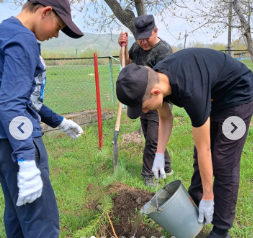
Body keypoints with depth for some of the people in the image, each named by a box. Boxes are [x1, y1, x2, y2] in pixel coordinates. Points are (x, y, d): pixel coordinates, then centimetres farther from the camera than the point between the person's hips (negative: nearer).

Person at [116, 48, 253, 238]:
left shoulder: (191, 92, -41)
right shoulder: (155, 79, -19)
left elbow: (204, 149, -30)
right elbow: (165, 118, 1)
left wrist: (208, 198, -19)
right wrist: (159, 155, -9)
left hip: (237, 95, -7)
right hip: (213, 95, 7)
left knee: (223, 164, -8)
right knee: (199, 157, 8)